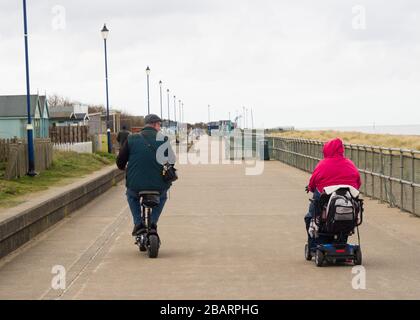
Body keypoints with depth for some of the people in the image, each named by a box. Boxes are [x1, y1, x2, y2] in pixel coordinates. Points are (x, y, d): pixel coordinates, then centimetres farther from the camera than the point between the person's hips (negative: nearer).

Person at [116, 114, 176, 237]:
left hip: (136, 185, 0)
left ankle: (138, 223, 15)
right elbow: (171, 161, 4)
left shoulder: (131, 139, 0)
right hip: (159, 185, 0)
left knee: (131, 196, 34)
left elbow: (120, 162, 3)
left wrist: (124, 168, 27)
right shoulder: (163, 139, 0)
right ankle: (153, 222, 14)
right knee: (162, 197, 35)